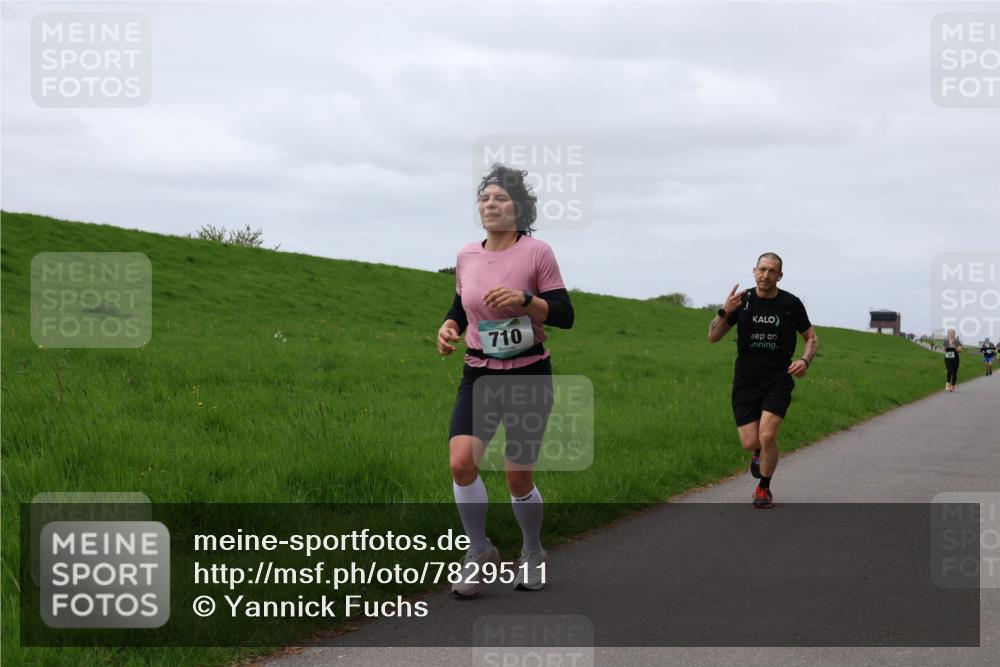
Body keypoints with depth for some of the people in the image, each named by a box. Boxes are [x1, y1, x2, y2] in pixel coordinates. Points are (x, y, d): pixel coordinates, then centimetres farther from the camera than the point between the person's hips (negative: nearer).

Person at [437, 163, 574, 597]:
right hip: (478, 374, 3)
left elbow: (565, 315, -8)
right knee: (461, 461, -18)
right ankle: (479, 552, 1)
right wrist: (448, 326, -2)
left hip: (529, 375, -3)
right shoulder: (466, 257, 4)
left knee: (518, 478, 0)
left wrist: (524, 299, -24)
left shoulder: (537, 252, -8)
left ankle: (532, 553, 27)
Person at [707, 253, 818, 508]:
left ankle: (764, 488, 6)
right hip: (746, 379, 1)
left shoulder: (791, 303, -3)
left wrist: (805, 360, -11)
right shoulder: (742, 300, 0)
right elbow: (712, 337, 0)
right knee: (750, 443, -4)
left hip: (778, 379, -1)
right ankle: (760, 452, 35)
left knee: (767, 436, -18)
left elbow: (812, 337, 9)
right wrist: (725, 312, -18)